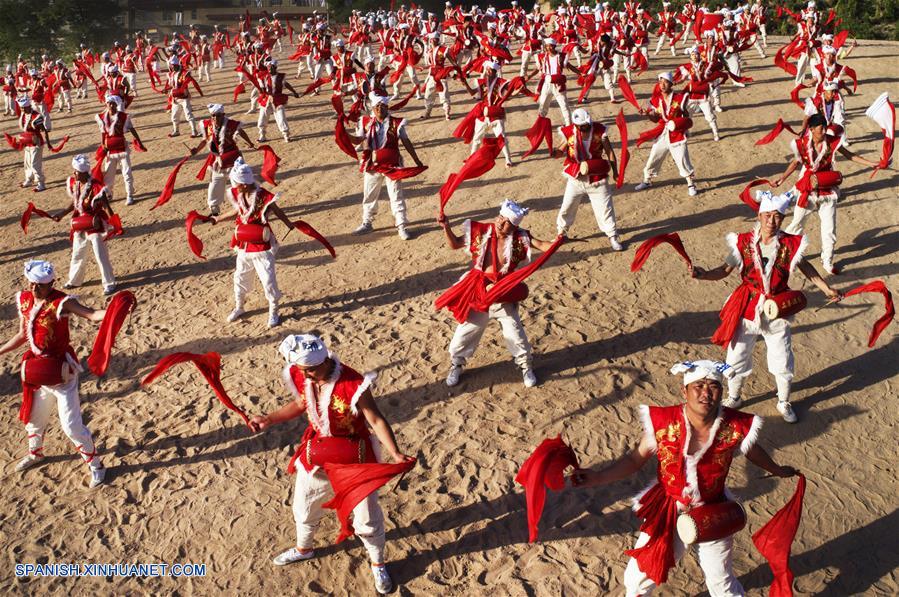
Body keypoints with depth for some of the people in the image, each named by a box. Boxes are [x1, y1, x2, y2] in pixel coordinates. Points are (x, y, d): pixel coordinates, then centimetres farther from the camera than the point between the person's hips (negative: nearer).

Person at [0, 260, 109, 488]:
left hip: (62, 371, -7)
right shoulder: (24, 300, -1)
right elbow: (23, 335, 14)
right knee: (33, 418, 27)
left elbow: (92, 314, -38)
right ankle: (35, 454, 55)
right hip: (37, 371, 7)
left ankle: (95, 465, 15)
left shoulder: (61, 302, -21)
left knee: (71, 425, -4)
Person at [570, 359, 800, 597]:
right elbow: (635, 459, -12)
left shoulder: (735, 426, -19)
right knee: (639, 577, 13)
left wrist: (777, 470, 22)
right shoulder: (662, 422, -22)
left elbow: (752, 450, 4)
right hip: (667, 512, 0)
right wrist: (598, 477, -26)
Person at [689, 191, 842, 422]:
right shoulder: (744, 242, -11)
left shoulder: (790, 244, -9)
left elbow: (806, 269, 6)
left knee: (782, 362, 14)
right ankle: (733, 398, 37)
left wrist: (827, 290, 6)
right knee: (736, 358, 12)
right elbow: (725, 270, -13)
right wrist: (702, 274, -30)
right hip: (747, 310, 0)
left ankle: (784, 403, 39)